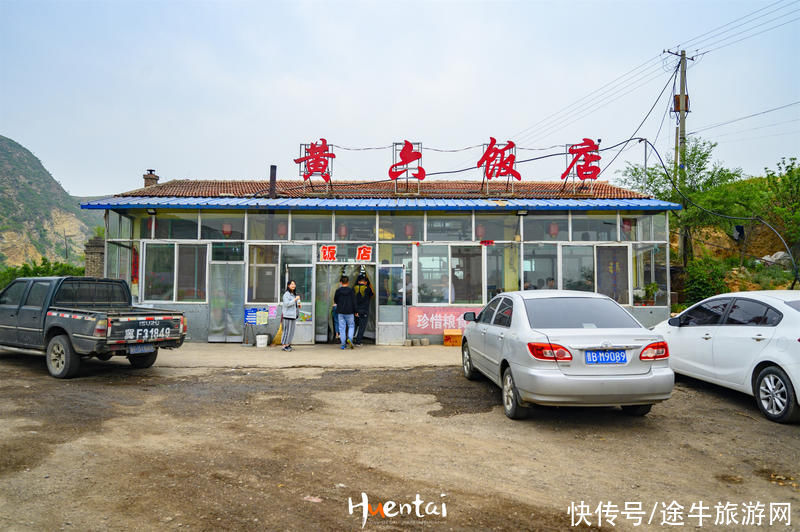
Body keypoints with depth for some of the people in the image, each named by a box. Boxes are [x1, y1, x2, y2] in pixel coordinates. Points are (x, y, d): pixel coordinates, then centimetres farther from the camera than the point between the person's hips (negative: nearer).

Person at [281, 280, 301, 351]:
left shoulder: (294, 294, 16)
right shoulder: (286, 294, -10)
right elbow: (286, 304, -20)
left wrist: (298, 305, 6)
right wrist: (295, 299, -21)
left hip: (293, 315, 8)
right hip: (288, 315, -8)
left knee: (291, 330, 9)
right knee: (287, 330, -7)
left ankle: (288, 344, 15)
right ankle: (285, 346, -1)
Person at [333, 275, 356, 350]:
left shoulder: (338, 290, -3)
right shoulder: (351, 290, -5)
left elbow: (335, 301, 6)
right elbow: (354, 302, -5)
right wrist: (355, 312, 3)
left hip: (341, 312, 1)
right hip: (349, 312, -1)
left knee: (342, 327, 6)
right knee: (351, 326, 13)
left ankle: (343, 344, 5)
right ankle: (349, 338, -11)